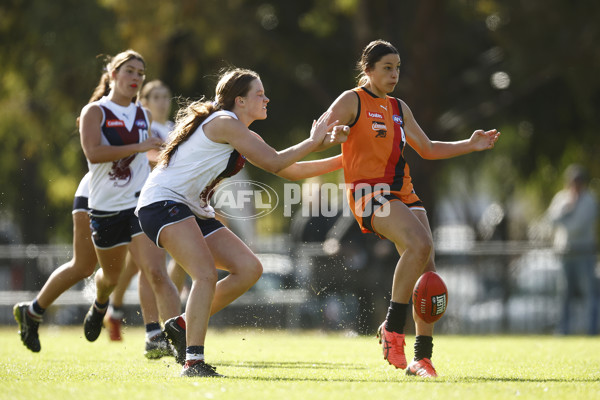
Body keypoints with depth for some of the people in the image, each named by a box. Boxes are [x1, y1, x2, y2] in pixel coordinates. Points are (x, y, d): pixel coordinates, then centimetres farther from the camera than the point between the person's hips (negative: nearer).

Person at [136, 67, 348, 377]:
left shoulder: (244, 137, 16)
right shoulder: (223, 123, -14)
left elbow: (291, 171, 20)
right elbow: (274, 162, -16)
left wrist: (342, 159, 15)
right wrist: (314, 141, -4)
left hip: (194, 211, 10)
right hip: (162, 202, -10)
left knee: (249, 269, 1)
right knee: (206, 273, -26)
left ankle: (183, 325, 10)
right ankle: (193, 361, -29)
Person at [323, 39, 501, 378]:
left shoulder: (399, 108, 22)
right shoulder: (352, 101, 2)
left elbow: (428, 149, 29)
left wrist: (470, 146, 19)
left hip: (403, 193, 7)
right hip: (370, 192, -7)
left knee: (427, 272, -4)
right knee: (419, 244, -30)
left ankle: (422, 357, 3)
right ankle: (392, 328, -19)